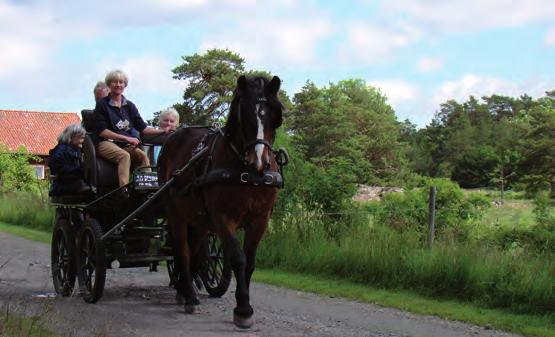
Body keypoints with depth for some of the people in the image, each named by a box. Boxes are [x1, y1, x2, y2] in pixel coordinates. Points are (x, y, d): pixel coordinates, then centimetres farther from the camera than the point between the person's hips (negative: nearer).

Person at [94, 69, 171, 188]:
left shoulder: (129, 106, 17)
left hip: (125, 145, 5)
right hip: (106, 143, -4)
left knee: (142, 155, -26)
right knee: (125, 156, -35)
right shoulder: (102, 104, 2)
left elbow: (142, 128, 12)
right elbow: (101, 131, -7)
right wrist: (127, 138, -14)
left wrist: (162, 131, -5)